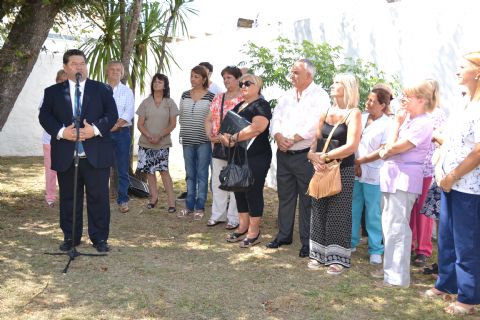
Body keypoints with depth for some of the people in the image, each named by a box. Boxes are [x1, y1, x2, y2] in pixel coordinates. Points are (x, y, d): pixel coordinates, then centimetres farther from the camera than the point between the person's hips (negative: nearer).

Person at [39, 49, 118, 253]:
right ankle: (70, 237, 22)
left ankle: (100, 238, 14)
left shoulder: (102, 89, 7)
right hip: (65, 156, 1)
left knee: (99, 197, 3)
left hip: (96, 155, -1)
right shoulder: (53, 92, 9)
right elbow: (44, 116, 1)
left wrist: (95, 129, -16)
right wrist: (61, 131, -16)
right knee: (68, 198, 10)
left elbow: (112, 114, -1)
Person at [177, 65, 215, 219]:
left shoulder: (211, 97, -4)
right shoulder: (185, 95, 9)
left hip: (204, 141, -4)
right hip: (187, 140, 4)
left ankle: (200, 207, 10)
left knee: (202, 174, 2)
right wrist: (185, 130, 8)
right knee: (190, 174, 11)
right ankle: (189, 205, 20)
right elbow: (181, 117, 16)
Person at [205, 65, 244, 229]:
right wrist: (210, 134, -3)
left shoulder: (244, 99, -7)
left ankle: (234, 217, 8)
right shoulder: (218, 98, 14)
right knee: (217, 181, 11)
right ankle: (218, 215, 21)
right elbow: (209, 119, 15)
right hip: (217, 146, 7)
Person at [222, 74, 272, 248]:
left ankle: (254, 232, 4)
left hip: (256, 157, -8)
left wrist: (234, 138, -17)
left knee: (253, 192, -3)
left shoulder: (261, 105, -7)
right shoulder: (239, 106, 18)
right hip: (238, 156, 8)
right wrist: (225, 136, -7)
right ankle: (243, 227, 22)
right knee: (239, 191, 11)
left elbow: (256, 128, -22)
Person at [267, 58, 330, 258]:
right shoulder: (287, 96, 14)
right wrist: (278, 137, -12)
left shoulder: (319, 96, -8)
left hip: (305, 156, -6)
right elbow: (276, 119, 7)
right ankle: (284, 235, 28)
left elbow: (314, 125, -20)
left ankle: (307, 241, 12)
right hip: (284, 154, 7)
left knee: (306, 200, 1)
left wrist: (291, 140, -16)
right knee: (285, 196, 15)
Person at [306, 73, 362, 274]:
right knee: (319, 211, 8)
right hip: (322, 169, 5)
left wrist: (325, 156, -15)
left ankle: (337, 258, 11)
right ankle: (318, 253, 19)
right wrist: (313, 155, -13)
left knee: (338, 214, 1)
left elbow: (351, 146, -17)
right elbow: (315, 140, 8)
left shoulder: (353, 114, -6)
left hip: (343, 171, -5)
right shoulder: (326, 113, 10)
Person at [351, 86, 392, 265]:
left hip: (373, 174, -5)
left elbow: (383, 151, -11)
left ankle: (375, 250, 12)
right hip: (354, 172, 5)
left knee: (373, 213, 2)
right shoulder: (360, 119, 8)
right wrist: (354, 164, -4)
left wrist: (360, 161, -11)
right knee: (353, 209, 12)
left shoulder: (387, 124, -7)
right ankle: (351, 242, 25)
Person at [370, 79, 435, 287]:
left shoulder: (423, 124, -14)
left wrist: (397, 124, -5)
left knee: (397, 227, -6)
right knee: (389, 224, 16)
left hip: (404, 179, -9)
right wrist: (391, 142, -5)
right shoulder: (406, 119, 13)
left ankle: (398, 277, 2)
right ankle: (390, 268, 28)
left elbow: (394, 148, -16)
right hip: (392, 176, 9)